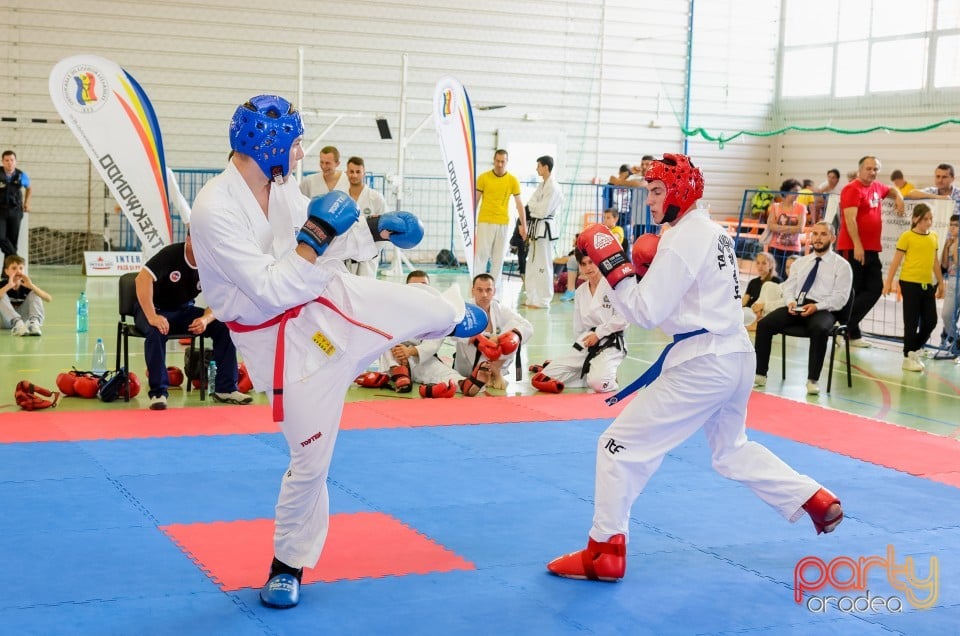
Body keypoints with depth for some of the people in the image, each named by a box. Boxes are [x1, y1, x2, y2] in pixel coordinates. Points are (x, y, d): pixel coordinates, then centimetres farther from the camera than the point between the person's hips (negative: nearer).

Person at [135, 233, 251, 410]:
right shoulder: (171, 254, -24)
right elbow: (143, 279, -34)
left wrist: (206, 319, -30)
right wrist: (152, 317, -42)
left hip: (184, 311, 5)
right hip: (153, 308, -5)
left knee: (225, 326, -14)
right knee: (156, 331, -38)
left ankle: (225, 389, -7)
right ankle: (158, 393, -26)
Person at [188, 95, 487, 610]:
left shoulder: (281, 187, -6)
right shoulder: (216, 211, -30)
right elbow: (272, 291, -32)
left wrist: (375, 229, 10)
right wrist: (316, 236, -31)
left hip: (330, 302, 7)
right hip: (286, 339, -7)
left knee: (421, 308, 22)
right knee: (311, 454, 2)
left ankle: (455, 315, 63)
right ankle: (287, 565, 25)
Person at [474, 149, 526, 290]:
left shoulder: (513, 180, 1)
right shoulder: (483, 178, -1)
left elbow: (519, 204, 4)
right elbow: (476, 201, 4)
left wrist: (524, 225, 0)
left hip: (503, 223, 1)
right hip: (485, 222, -1)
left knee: (498, 258, 6)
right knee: (481, 255, -4)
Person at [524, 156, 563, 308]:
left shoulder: (553, 187, -14)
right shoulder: (542, 185, 15)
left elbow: (544, 210, -19)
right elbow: (531, 204, 15)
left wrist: (531, 205, -5)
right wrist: (535, 206, -4)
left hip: (544, 228, -10)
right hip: (536, 227, 10)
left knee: (543, 265, -5)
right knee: (531, 265, 14)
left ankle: (543, 301, 0)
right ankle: (532, 298, 22)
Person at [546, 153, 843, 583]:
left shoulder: (683, 239, -15)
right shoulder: (712, 231, 13)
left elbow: (646, 312, -17)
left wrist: (612, 266, -13)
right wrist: (648, 271, 12)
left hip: (701, 364, -10)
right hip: (735, 355, 10)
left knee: (621, 445, -3)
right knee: (731, 450, 30)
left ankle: (604, 553, 2)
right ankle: (818, 502, 32)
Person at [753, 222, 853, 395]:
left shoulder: (841, 265, 6)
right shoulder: (800, 262, 22)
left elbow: (840, 296, -3)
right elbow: (788, 285, 17)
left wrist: (817, 307, -18)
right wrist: (791, 301, -7)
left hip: (823, 309, -4)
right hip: (796, 307, 5)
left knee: (819, 330, -39)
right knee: (764, 324, -19)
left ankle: (813, 380, -30)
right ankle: (760, 374, -12)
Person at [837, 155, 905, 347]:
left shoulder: (877, 187, 14)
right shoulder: (852, 189, -11)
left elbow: (891, 190, 38)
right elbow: (850, 219, -19)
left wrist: (898, 197, 15)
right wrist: (857, 246, -25)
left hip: (872, 249, 9)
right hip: (853, 249, -9)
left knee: (875, 289, 5)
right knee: (852, 292, -4)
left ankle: (849, 327, 10)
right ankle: (850, 331, 1)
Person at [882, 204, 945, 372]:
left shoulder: (933, 237, 10)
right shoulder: (907, 236, -8)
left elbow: (935, 261, 18)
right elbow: (896, 261, -6)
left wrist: (940, 282, 20)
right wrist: (888, 282, -9)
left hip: (928, 284, 6)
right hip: (910, 283, -6)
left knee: (931, 320, 7)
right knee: (912, 322, -1)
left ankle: (915, 350, 25)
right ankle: (908, 358, 9)